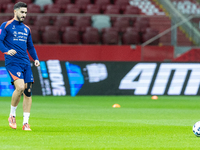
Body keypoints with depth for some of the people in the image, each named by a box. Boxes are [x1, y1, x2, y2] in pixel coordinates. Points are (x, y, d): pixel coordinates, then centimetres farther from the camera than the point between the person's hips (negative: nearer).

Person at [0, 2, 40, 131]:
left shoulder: (26, 29, 19)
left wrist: (36, 58, 10)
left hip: (25, 62, 6)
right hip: (12, 62, -6)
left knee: (28, 91, -3)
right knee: (20, 87, -22)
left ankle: (26, 123, 3)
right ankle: (12, 116, 0)